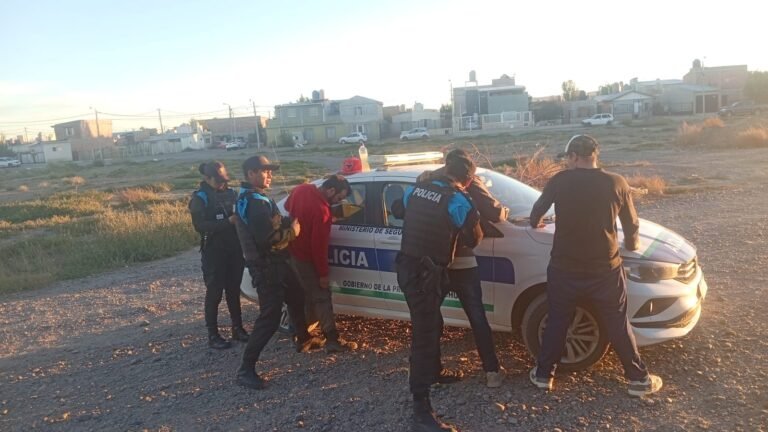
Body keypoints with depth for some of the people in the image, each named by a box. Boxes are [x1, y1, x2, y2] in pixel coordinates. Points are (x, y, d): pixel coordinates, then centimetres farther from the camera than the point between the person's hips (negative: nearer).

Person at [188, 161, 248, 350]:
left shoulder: (230, 193, 7)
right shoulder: (200, 198, -8)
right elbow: (200, 226, -18)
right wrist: (228, 222, -27)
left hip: (234, 250, 5)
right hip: (214, 253, -5)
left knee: (234, 290, 13)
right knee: (214, 293, 2)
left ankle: (237, 328, 24)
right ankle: (213, 335, 11)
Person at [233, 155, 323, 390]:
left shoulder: (255, 198, 13)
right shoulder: (254, 202, -22)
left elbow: (272, 225, 17)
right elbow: (269, 239, -27)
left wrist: (288, 222, -1)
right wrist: (292, 232, -11)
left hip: (275, 262, 11)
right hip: (266, 266, -11)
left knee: (297, 300, 25)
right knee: (270, 317, -10)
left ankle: (303, 340, 45)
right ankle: (246, 369, -4)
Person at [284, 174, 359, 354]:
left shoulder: (301, 189, -4)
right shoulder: (321, 210, -29)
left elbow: (287, 207, 16)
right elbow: (319, 245, -25)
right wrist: (323, 274, -17)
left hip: (292, 251, 9)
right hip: (306, 258, -9)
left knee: (301, 293, 21)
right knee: (322, 297, -2)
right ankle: (333, 340, 2)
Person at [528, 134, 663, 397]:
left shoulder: (560, 181, -6)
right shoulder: (616, 183, -3)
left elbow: (537, 210, 8)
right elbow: (632, 225, 5)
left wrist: (536, 223, 31)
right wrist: (632, 244, 27)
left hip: (564, 269, 0)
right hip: (605, 269, 1)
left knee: (556, 322, 13)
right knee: (618, 325, 14)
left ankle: (544, 375, 22)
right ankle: (639, 379, 23)